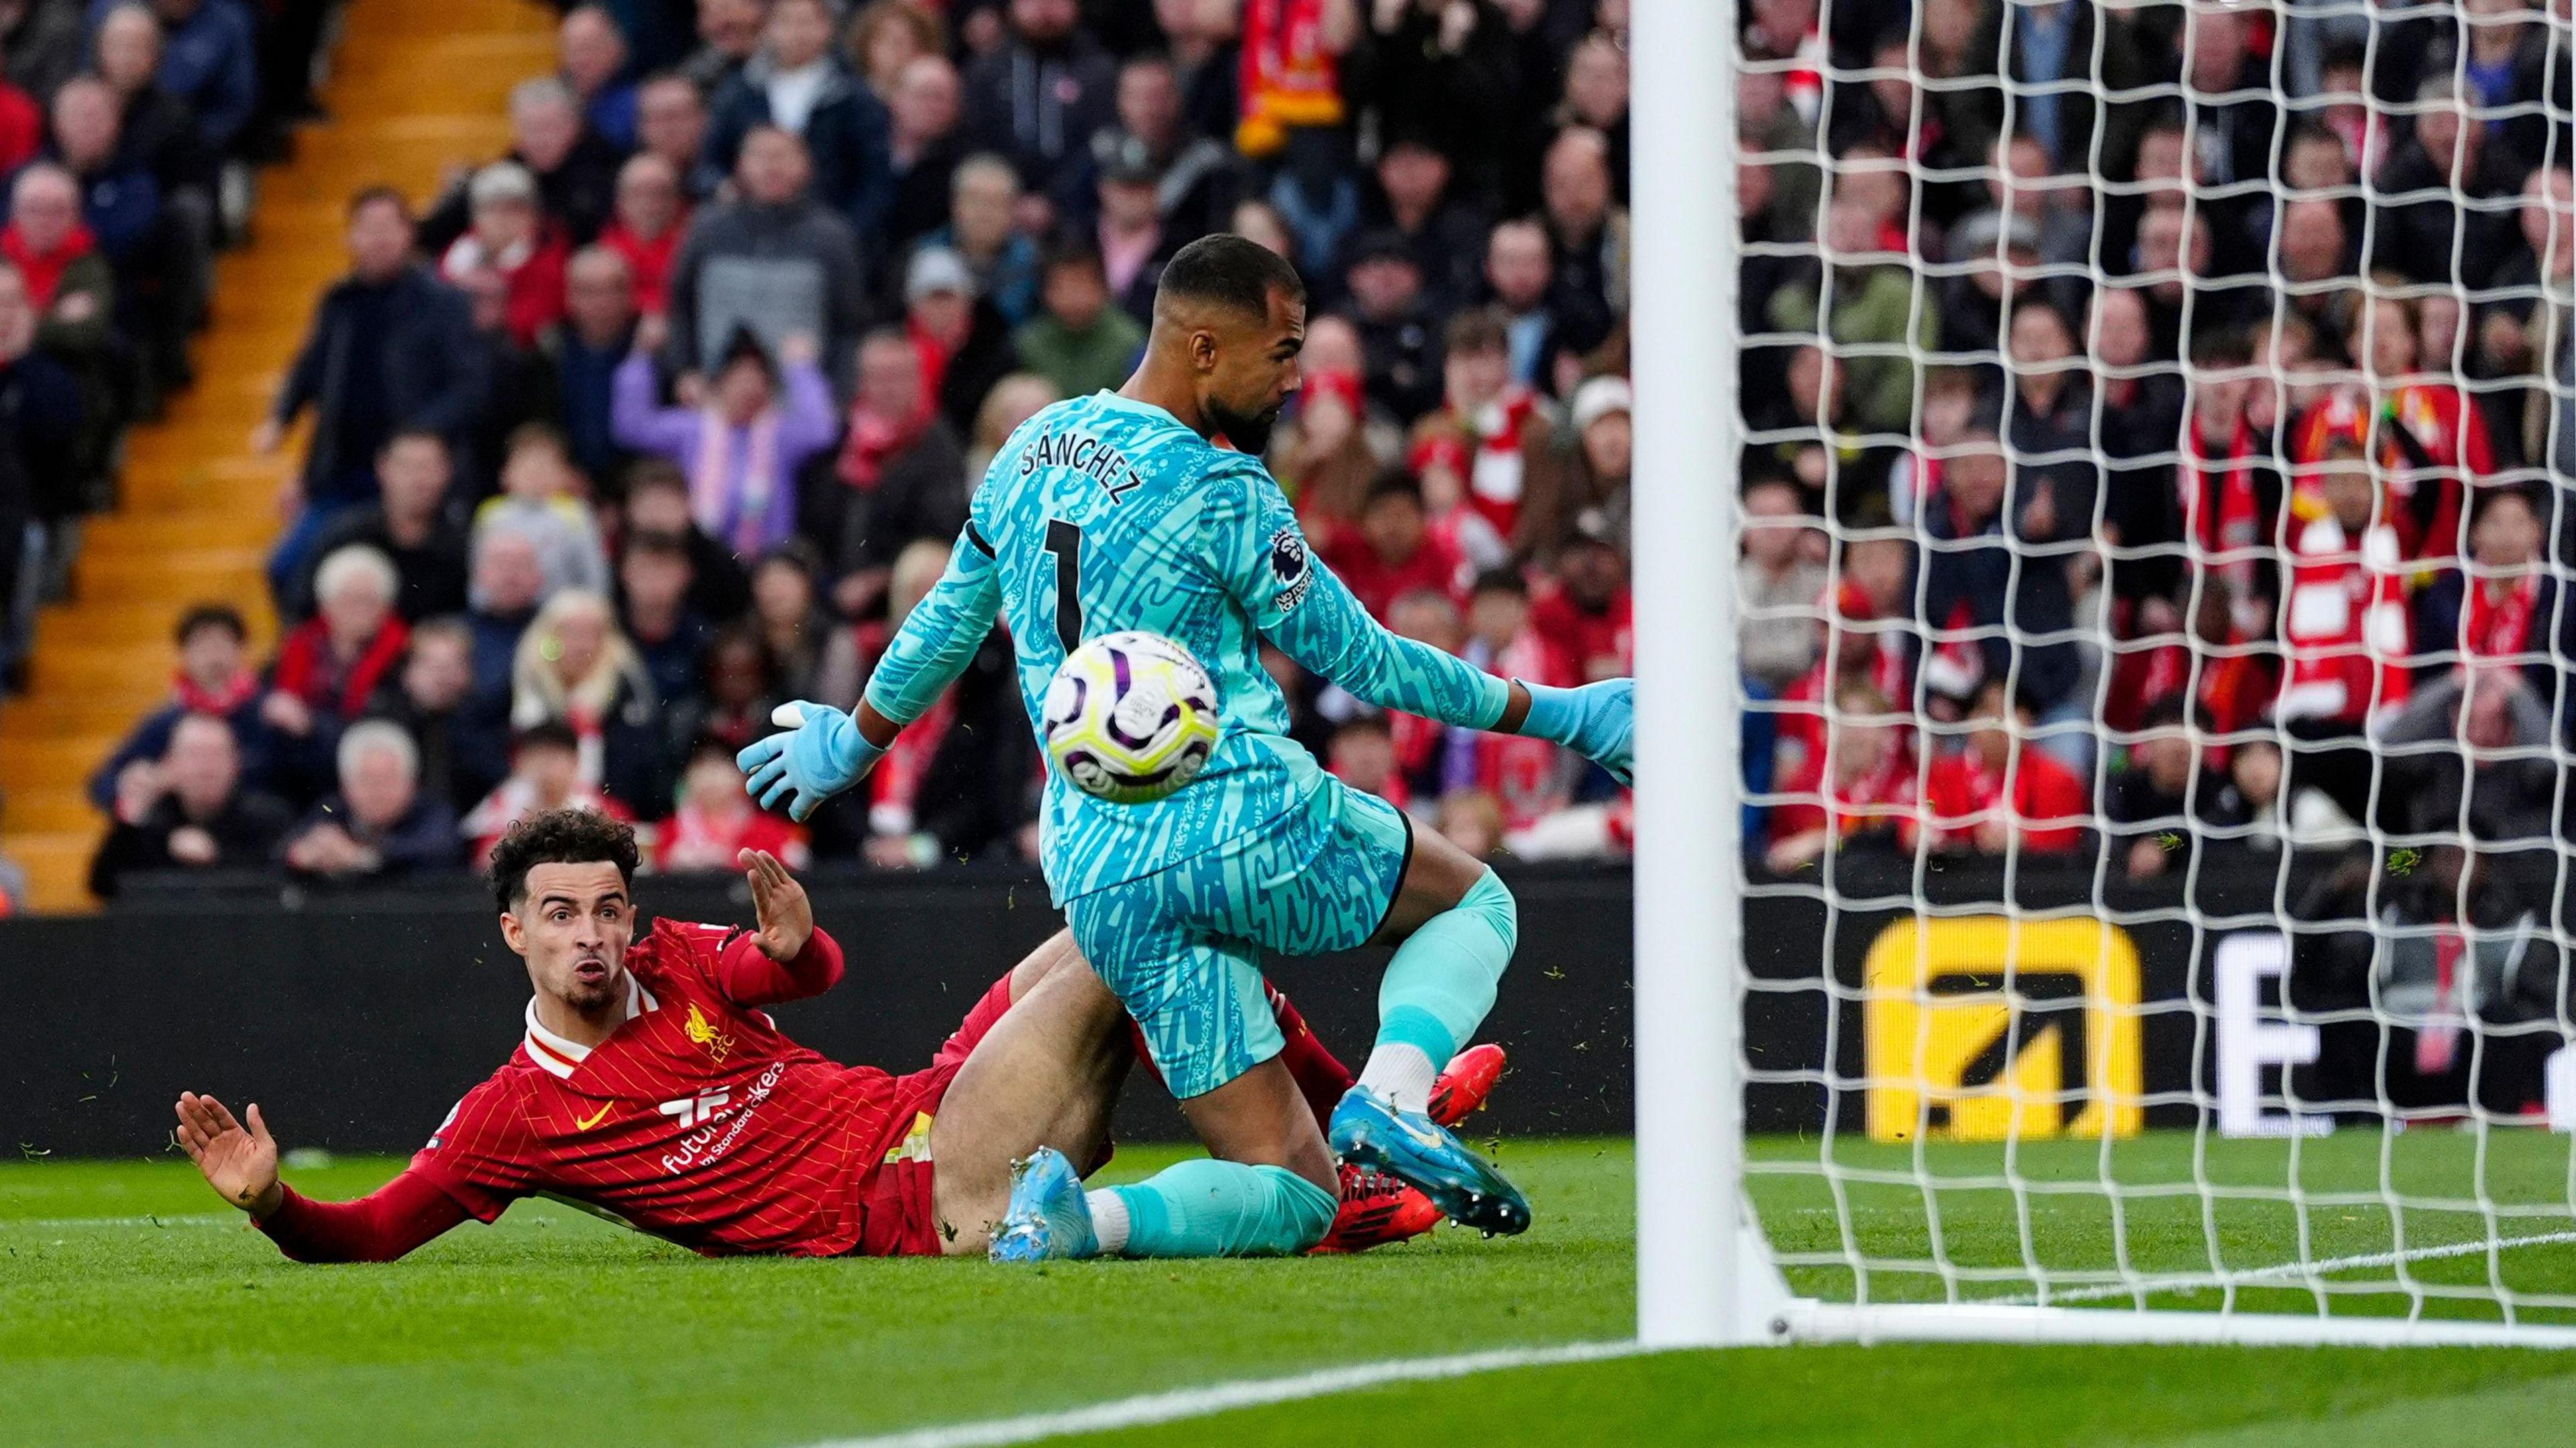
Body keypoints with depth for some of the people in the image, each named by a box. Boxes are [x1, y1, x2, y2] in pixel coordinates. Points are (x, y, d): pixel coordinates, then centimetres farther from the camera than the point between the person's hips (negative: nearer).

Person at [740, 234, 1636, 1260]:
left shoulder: (1033, 447, 12)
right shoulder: (1221, 494, -8)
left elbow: (949, 621, 26)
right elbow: (1360, 658, -2)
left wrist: (855, 739, 44)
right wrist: (1550, 714, 7)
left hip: (1102, 884, 6)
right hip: (1249, 827, -6)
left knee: (1292, 1195, 7)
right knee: (1472, 903, 22)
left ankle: (1074, 1217, -21)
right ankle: (1389, 1098, -9)